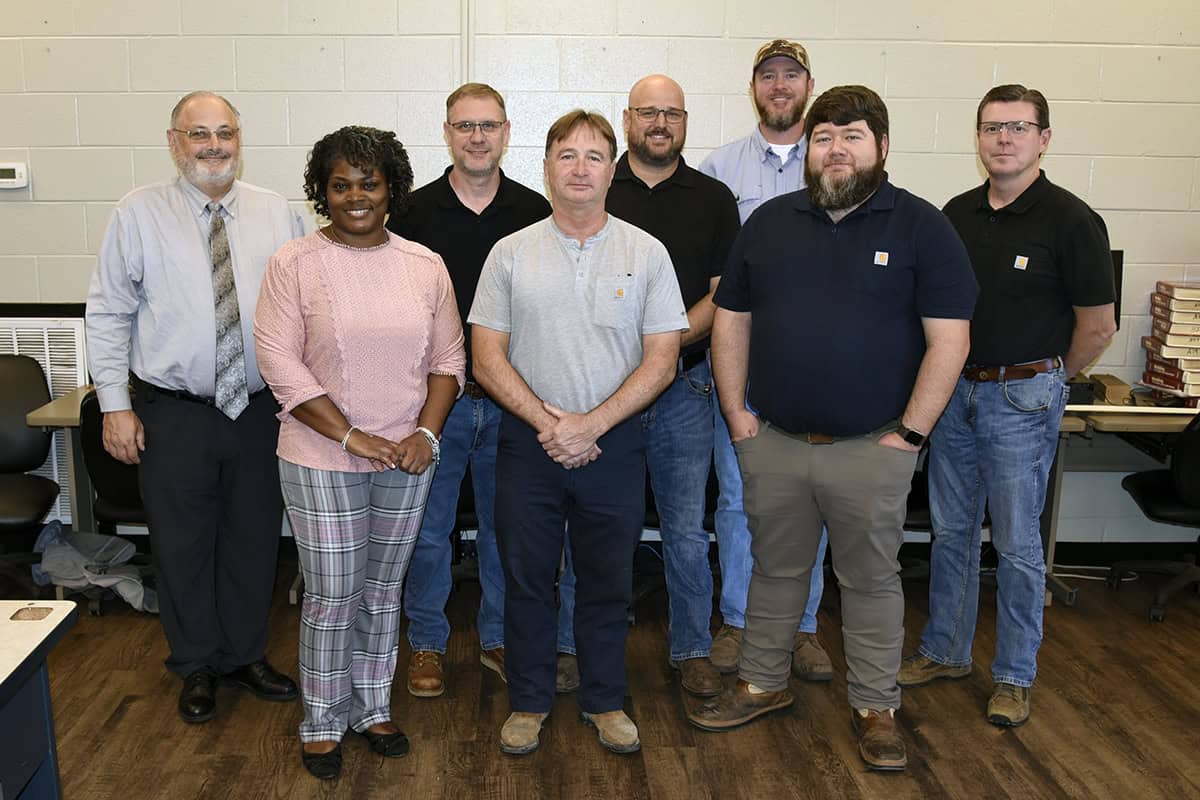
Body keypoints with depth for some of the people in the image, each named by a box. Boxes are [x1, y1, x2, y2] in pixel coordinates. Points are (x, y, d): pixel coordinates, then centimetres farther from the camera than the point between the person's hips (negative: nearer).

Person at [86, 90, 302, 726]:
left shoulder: (276, 213, 3)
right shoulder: (139, 214, -3)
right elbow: (108, 314, -1)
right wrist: (115, 405, -6)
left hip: (260, 410, 2)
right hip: (173, 415, -2)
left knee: (255, 539, 14)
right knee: (183, 544, 10)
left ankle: (245, 655, 35)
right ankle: (196, 668, 31)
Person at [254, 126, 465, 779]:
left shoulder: (425, 266, 5)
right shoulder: (294, 263, -5)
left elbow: (447, 359, 6)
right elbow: (280, 364, -10)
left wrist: (426, 433, -8)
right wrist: (352, 437, -16)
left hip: (406, 459, 3)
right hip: (322, 461, -3)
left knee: (383, 590, 14)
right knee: (332, 597, 4)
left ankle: (372, 708, 32)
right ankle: (322, 723, 24)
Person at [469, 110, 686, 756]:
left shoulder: (646, 253, 1)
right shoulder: (511, 253, 2)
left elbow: (661, 359, -4)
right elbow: (487, 358, -1)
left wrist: (591, 424, -14)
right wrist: (547, 422, -13)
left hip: (613, 443, 0)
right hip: (528, 442, 1)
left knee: (608, 582, 11)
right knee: (526, 577, 11)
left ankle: (605, 701, 29)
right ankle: (528, 701, 28)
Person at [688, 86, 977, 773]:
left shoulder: (921, 226, -4)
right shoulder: (771, 222, 7)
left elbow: (949, 340, -8)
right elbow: (731, 321, 10)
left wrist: (910, 433, -11)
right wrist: (737, 414, 3)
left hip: (872, 450, -3)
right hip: (773, 442, 3)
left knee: (872, 580, 10)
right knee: (775, 570, 16)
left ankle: (876, 707, 26)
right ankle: (763, 685, 34)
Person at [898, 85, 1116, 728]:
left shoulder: (1070, 221, -10)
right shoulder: (957, 214, 6)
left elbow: (1097, 327, -5)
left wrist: (1044, 381, 5)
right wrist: (954, 377, 10)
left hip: (1022, 398, -5)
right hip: (955, 390, 5)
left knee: (1016, 544, 3)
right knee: (951, 530, 14)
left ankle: (1014, 677, 18)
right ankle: (945, 651, 29)